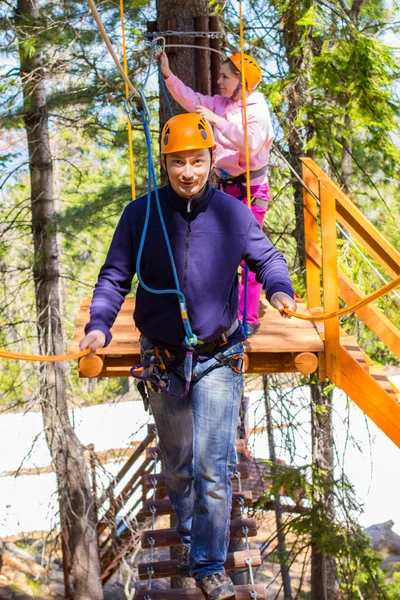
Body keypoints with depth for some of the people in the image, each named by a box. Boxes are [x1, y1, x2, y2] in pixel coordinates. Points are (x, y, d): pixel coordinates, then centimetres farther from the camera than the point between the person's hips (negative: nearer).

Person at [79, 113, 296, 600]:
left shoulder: (232, 213, -5)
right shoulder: (140, 214, -7)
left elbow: (267, 257, 6)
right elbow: (114, 277, -2)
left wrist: (279, 289, -16)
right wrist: (98, 325, -19)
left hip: (218, 361, -1)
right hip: (162, 360, 1)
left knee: (211, 466, -9)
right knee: (177, 463, 18)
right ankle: (187, 529, 45)